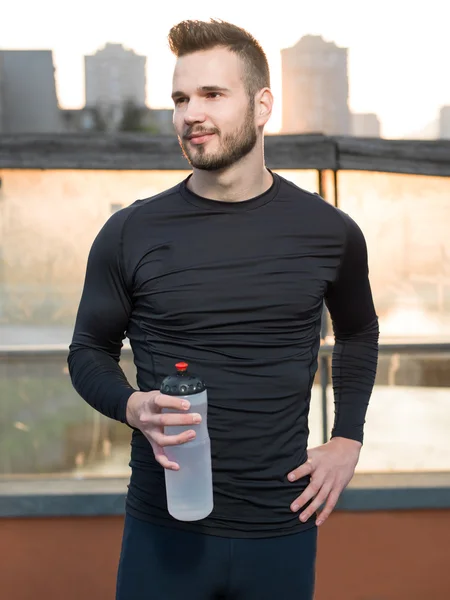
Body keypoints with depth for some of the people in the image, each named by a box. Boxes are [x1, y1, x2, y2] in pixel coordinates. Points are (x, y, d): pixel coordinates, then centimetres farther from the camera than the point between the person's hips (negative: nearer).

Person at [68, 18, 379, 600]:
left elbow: (358, 334, 17)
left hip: (283, 530, 1)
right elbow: (90, 350, 6)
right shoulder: (130, 234, -5)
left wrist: (347, 440, 6)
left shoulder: (330, 232, -1)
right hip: (164, 530, -1)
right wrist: (132, 407, -14)